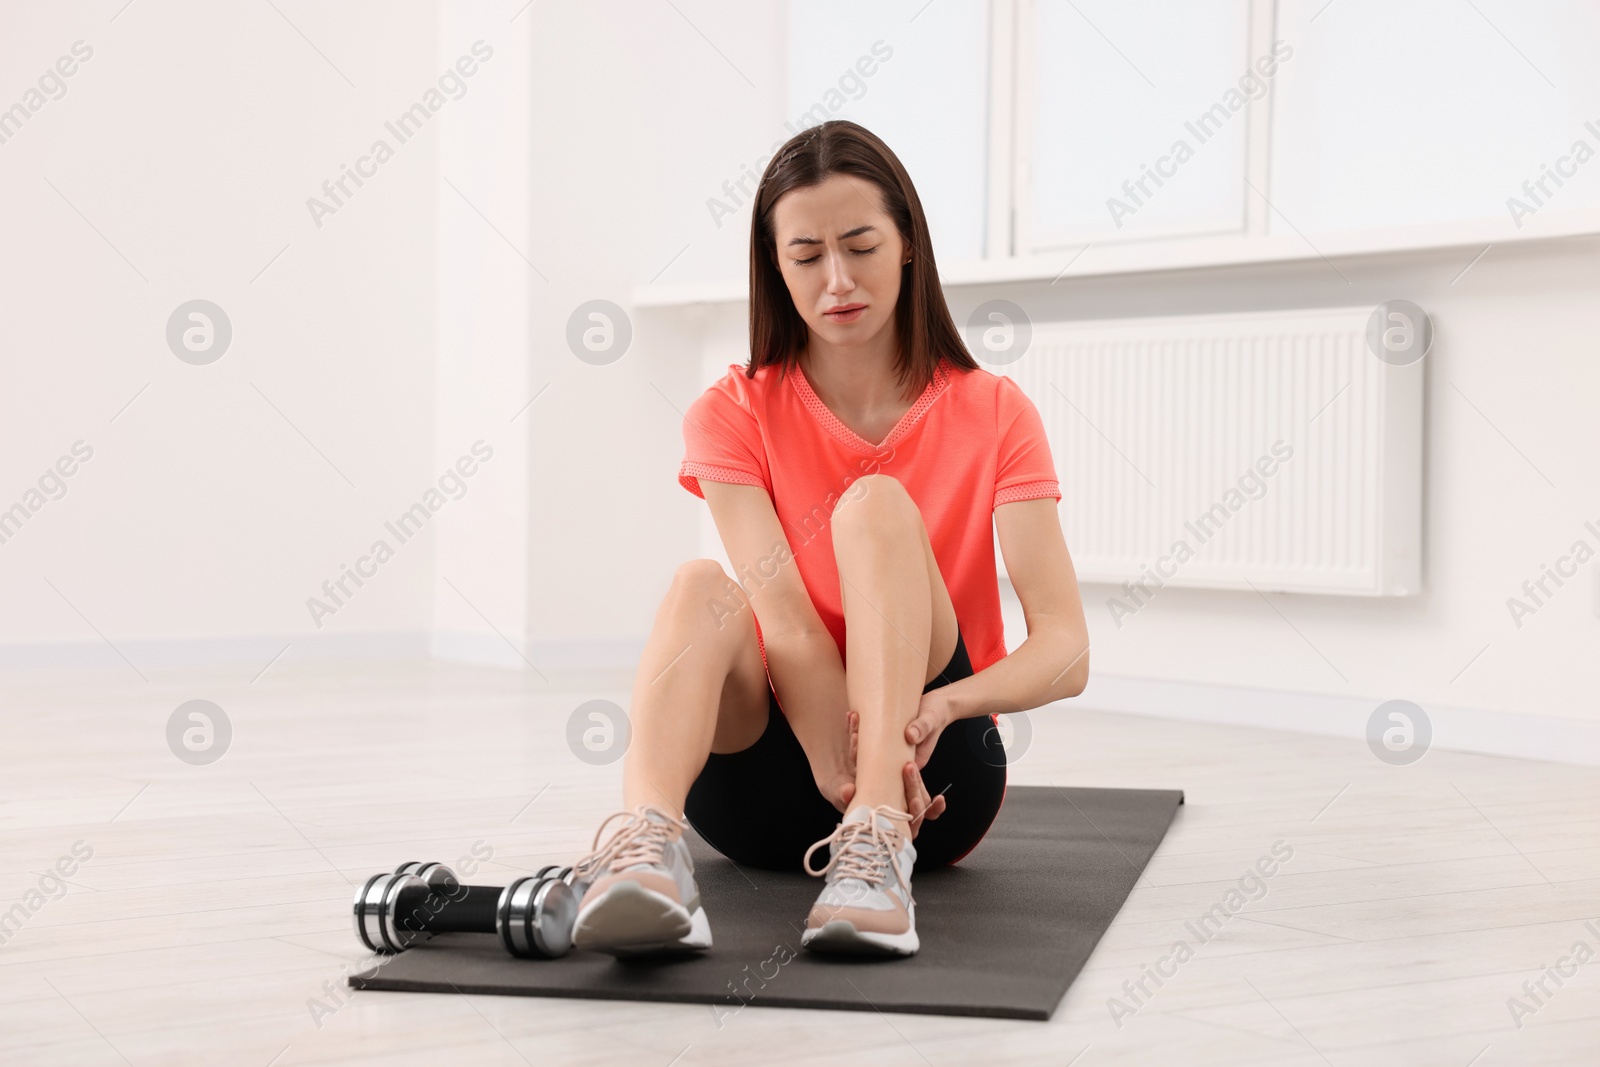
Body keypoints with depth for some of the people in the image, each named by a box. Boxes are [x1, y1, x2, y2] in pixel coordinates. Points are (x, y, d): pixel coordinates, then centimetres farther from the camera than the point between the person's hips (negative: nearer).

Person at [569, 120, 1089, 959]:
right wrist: (842, 761, -34)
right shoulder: (733, 416, 1)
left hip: (936, 776, -1)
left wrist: (938, 703, -34)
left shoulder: (992, 415, -1)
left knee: (876, 505, -23)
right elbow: (780, 611, -15)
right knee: (702, 588, -28)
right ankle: (645, 846, -55)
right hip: (774, 781, 1)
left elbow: (1066, 651, -12)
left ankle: (879, 847, -43)